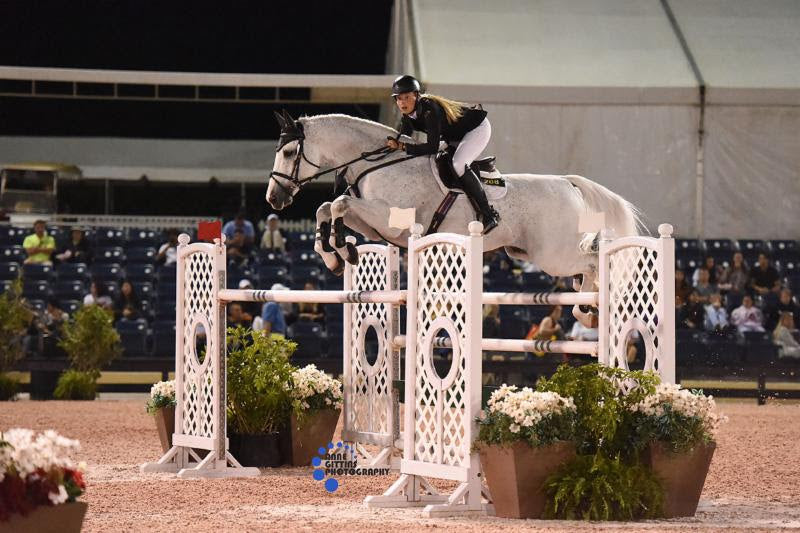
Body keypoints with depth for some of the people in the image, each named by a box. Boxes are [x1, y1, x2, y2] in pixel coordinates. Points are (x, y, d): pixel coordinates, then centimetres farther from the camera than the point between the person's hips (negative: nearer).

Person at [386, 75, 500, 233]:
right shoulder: (408, 115, -8)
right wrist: (394, 144, -27)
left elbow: (432, 147, -38)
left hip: (478, 128, -10)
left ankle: (489, 214, -24)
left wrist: (404, 147, -38)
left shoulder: (429, 110, -35)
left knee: (458, 164, -28)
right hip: (455, 136, 10)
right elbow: (403, 137, -5)